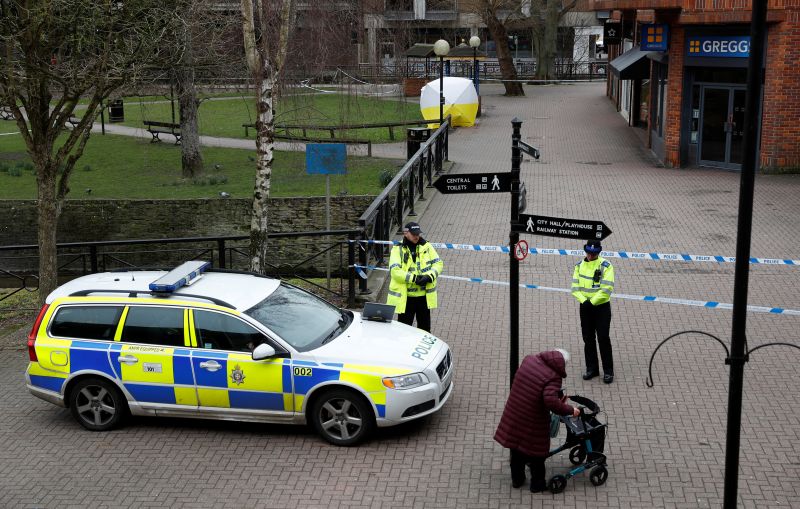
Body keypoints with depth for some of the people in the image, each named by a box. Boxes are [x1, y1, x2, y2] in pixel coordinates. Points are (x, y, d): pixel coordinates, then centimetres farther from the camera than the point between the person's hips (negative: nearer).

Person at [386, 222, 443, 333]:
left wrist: (429, 276, -16)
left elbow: (438, 263, 3)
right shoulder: (398, 250, -6)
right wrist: (414, 278, -24)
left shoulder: (426, 247, 4)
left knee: (424, 327, 15)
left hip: (424, 296, 3)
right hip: (405, 297, -3)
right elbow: (395, 271, -17)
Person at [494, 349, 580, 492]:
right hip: (533, 421, -6)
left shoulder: (529, 360, -3)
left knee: (516, 451, 24)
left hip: (514, 415, 6)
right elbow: (551, 401, -36)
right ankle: (537, 484, 30)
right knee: (537, 454, 17)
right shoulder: (553, 378, -23)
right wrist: (570, 410, -21)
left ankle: (517, 479, 39)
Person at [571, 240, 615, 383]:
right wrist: (584, 301, -13)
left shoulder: (605, 266, -11)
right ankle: (591, 368, 22)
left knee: (603, 339, -4)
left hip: (602, 307, -4)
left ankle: (608, 371, 5)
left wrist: (592, 302, -17)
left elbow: (607, 289, -17)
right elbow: (575, 287, 2)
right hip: (585, 307, 5)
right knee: (588, 339, 10)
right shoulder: (579, 265, 4)